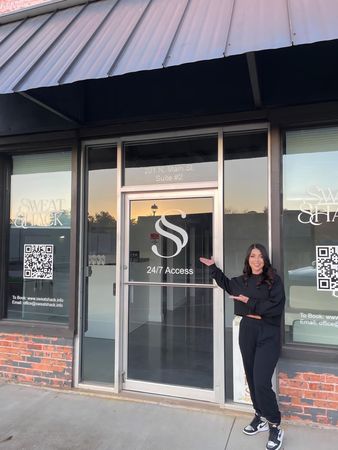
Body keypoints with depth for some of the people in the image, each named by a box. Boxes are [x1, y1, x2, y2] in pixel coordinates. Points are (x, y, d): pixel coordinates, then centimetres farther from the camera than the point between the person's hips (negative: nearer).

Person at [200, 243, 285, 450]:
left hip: (268, 335, -5)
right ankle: (260, 417, 32)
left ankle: (275, 427, 8)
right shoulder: (242, 281, 7)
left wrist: (250, 303, -17)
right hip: (247, 332, 6)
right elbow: (226, 284, 28)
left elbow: (277, 307, -19)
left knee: (261, 382, -10)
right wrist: (213, 267, 24)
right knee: (251, 378, 14)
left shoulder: (274, 280, -9)